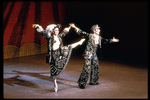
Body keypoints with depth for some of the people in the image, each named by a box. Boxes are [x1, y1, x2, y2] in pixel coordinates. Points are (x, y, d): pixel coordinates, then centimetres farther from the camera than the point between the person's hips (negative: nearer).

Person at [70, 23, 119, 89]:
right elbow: (81, 33, -18)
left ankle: (93, 81, 31)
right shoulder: (89, 36, -13)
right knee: (87, 69, -12)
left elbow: (105, 40, 24)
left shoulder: (99, 37, 7)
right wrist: (75, 28, -28)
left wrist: (112, 40, 27)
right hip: (88, 54, -8)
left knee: (95, 68, 15)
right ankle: (81, 83, -5)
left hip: (94, 55, 8)